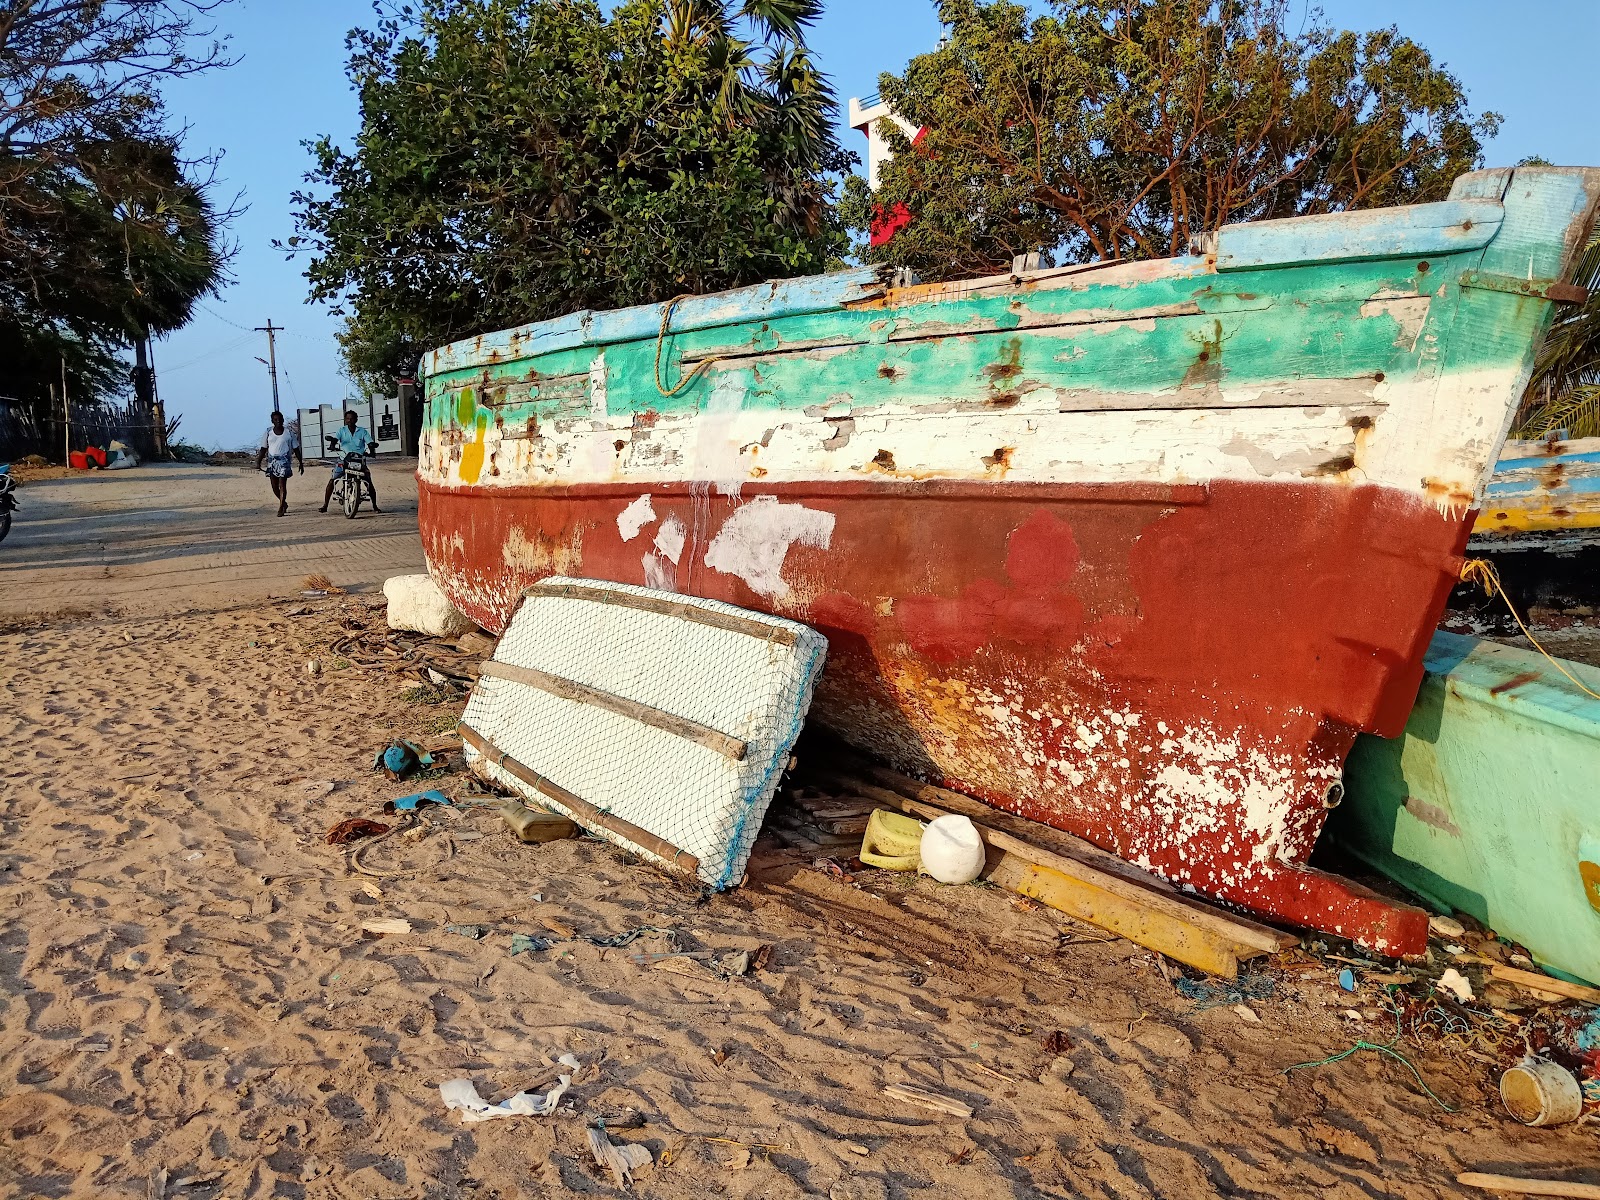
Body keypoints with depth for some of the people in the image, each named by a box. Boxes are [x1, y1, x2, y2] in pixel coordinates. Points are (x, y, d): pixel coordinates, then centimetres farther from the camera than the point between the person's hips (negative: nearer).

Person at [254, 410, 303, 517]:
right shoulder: (268, 432, 6)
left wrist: (301, 463, 8)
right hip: (271, 461, 3)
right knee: (274, 486, 5)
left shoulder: (289, 432, 1)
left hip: (284, 461, -3)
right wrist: (258, 462, 2)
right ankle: (284, 503, 28)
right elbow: (263, 449, 10)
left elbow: (296, 449, 8)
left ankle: (281, 508, -5)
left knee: (282, 484, -10)